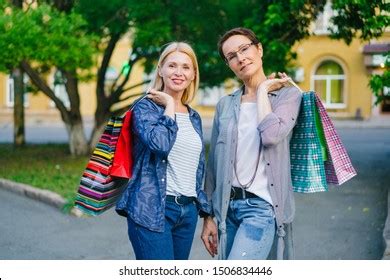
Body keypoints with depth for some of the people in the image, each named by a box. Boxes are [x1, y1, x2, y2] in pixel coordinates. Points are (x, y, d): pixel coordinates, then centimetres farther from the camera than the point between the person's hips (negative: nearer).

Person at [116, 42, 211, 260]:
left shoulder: (194, 118, 15)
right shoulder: (146, 107, -3)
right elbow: (160, 143, -25)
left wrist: (207, 214, 17)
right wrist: (169, 106, -10)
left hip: (188, 211, 7)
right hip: (152, 210, -6)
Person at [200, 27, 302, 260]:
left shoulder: (287, 94, 1)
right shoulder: (225, 105, 12)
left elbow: (272, 135, -19)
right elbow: (214, 163, 13)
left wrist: (263, 90, -4)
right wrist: (208, 216, 10)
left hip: (262, 207, -5)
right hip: (228, 206, 5)